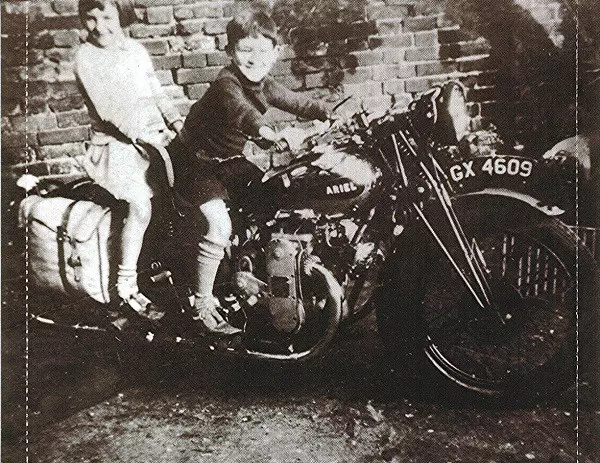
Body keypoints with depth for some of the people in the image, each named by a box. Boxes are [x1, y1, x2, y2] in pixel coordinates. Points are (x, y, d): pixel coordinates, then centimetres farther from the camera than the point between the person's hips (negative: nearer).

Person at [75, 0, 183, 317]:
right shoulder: (86, 56, -4)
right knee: (142, 206, -23)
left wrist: (175, 119, -6)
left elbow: (156, 92, 13)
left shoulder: (136, 50, 12)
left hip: (155, 136, 6)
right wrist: (142, 134, -25)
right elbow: (107, 107, -15)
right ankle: (126, 285, -10)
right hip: (117, 143, -6)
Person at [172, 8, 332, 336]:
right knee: (219, 226, -23)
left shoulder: (263, 85, -2)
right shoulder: (226, 84, -28)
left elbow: (297, 102, -3)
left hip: (228, 160, 8)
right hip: (194, 161, -8)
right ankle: (202, 305, -8)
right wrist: (275, 134, -68)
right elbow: (243, 112, -48)